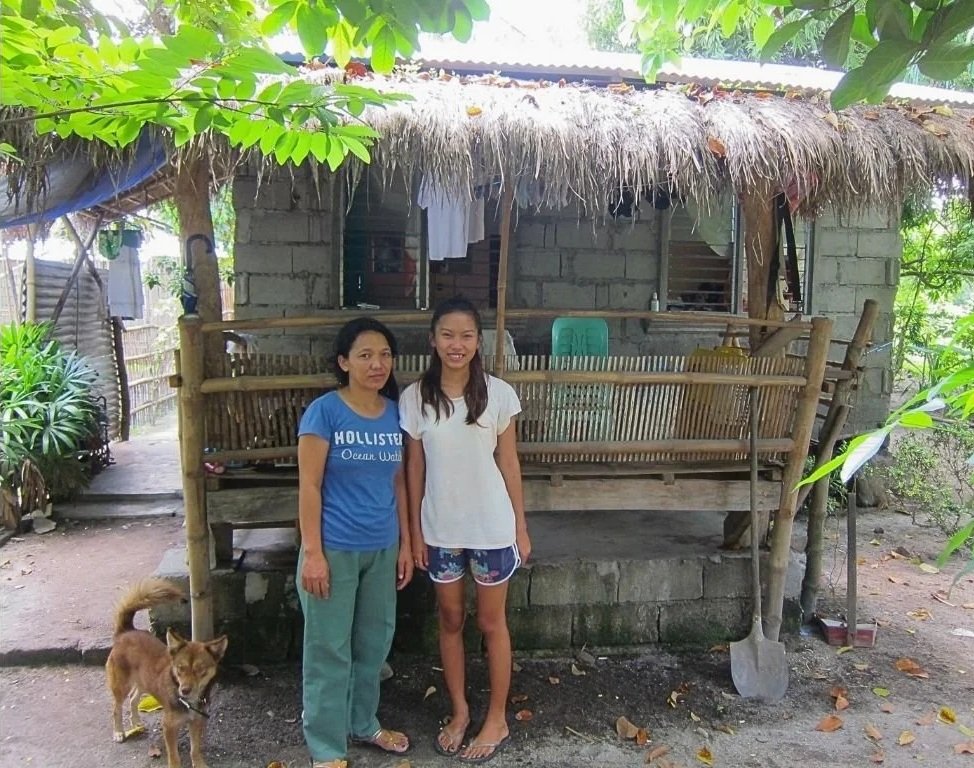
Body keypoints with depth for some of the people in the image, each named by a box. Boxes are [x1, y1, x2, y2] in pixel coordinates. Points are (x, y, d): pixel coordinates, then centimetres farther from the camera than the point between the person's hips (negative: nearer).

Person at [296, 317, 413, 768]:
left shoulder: (396, 413, 2)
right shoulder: (324, 412, -13)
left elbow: (398, 483, 8)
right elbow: (309, 486, -13)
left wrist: (406, 544, 8)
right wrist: (312, 552, -15)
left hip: (382, 549, 5)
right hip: (335, 549, -5)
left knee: (374, 642, 18)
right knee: (329, 650, 6)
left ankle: (363, 724, 39)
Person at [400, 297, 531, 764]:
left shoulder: (498, 393, -9)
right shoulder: (415, 398, -5)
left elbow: (508, 464, -3)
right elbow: (414, 468, 0)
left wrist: (520, 527, -1)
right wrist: (414, 531, 0)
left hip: (491, 527, -2)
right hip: (440, 529, 2)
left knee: (491, 623, 12)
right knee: (450, 620, 17)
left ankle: (497, 720, 30)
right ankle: (459, 711, 37)